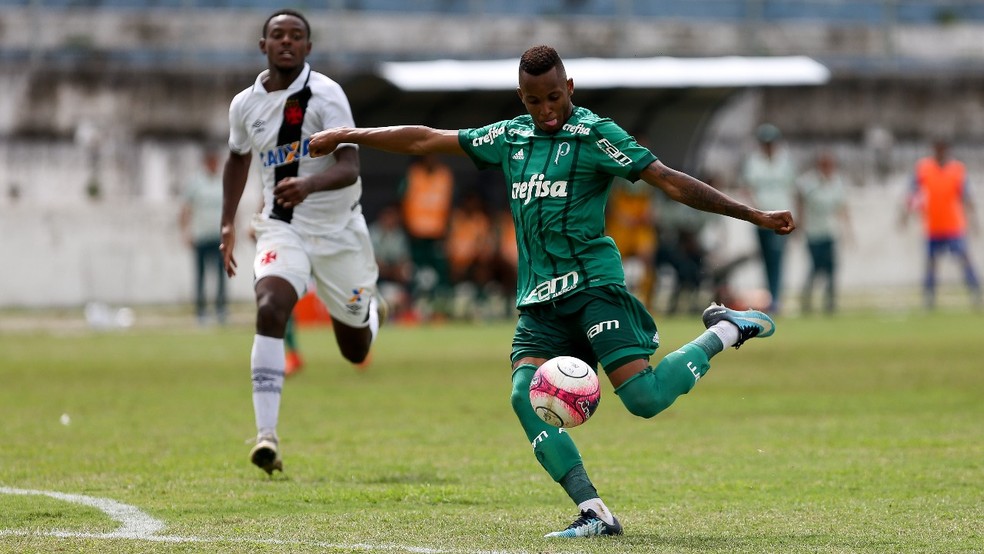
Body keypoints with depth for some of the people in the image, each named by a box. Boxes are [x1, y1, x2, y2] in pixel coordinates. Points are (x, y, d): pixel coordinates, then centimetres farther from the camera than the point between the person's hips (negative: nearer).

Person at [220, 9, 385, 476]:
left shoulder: (325, 95, -16)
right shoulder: (245, 104, 0)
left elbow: (349, 168, -25)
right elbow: (238, 160, 21)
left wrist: (308, 185, -44)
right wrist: (228, 223, 15)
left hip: (338, 229, -2)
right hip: (282, 228, 2)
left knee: (356, 350, 11)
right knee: (269, 310, -28)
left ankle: (372, 311, 51)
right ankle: (266, 435, -30)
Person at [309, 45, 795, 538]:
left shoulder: (595, 135, -2)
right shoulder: (511, 138, 15)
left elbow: (670, 182, -6)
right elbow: (425, 141, 20)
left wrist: (753, 215, -12)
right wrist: (344, 136, 22)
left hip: (591, 283, -5)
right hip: (539, 298, 5)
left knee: (644, 397, -20)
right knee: (527, 395, -18)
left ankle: (725, 332, 8)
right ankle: (594, 513, -18)